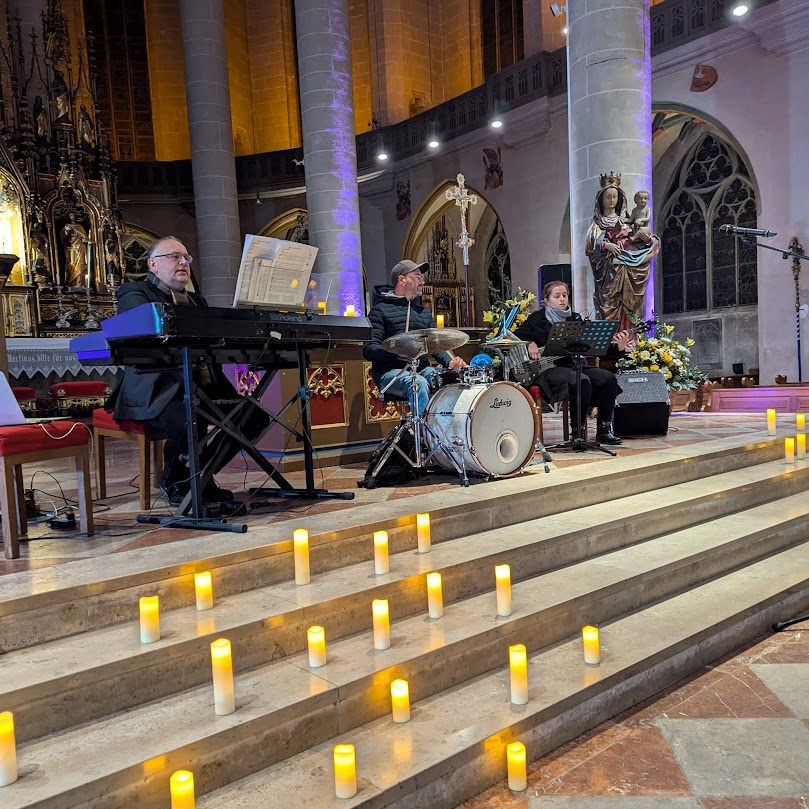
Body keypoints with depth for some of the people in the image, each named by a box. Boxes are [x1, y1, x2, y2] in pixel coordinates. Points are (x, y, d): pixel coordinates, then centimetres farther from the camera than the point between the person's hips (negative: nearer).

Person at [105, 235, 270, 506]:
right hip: (156, 391, -7)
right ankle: (173, 481, -2)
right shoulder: (134, 294, 3)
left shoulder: (196, 300, 27)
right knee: (190, 423, -37)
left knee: (255, 415, -10)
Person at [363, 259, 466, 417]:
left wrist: (449, 362, -7)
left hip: (422, 369, 5)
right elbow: (368, 349, -8)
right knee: (419, 383, -35)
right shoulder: (381, 309, 2)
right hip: (391, 372, -5)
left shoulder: (424, 312, 22)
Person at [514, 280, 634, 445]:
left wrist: (617, 346, -7)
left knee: (608, 378, -14)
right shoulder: (536, 319, 4)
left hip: (573, 366, 6)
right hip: (549, 369, -6)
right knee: (582, 381, -32)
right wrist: (530, 344, -18)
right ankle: (578, 432, -20)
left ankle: (604, 430, -4)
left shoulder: (575, 318, 17)